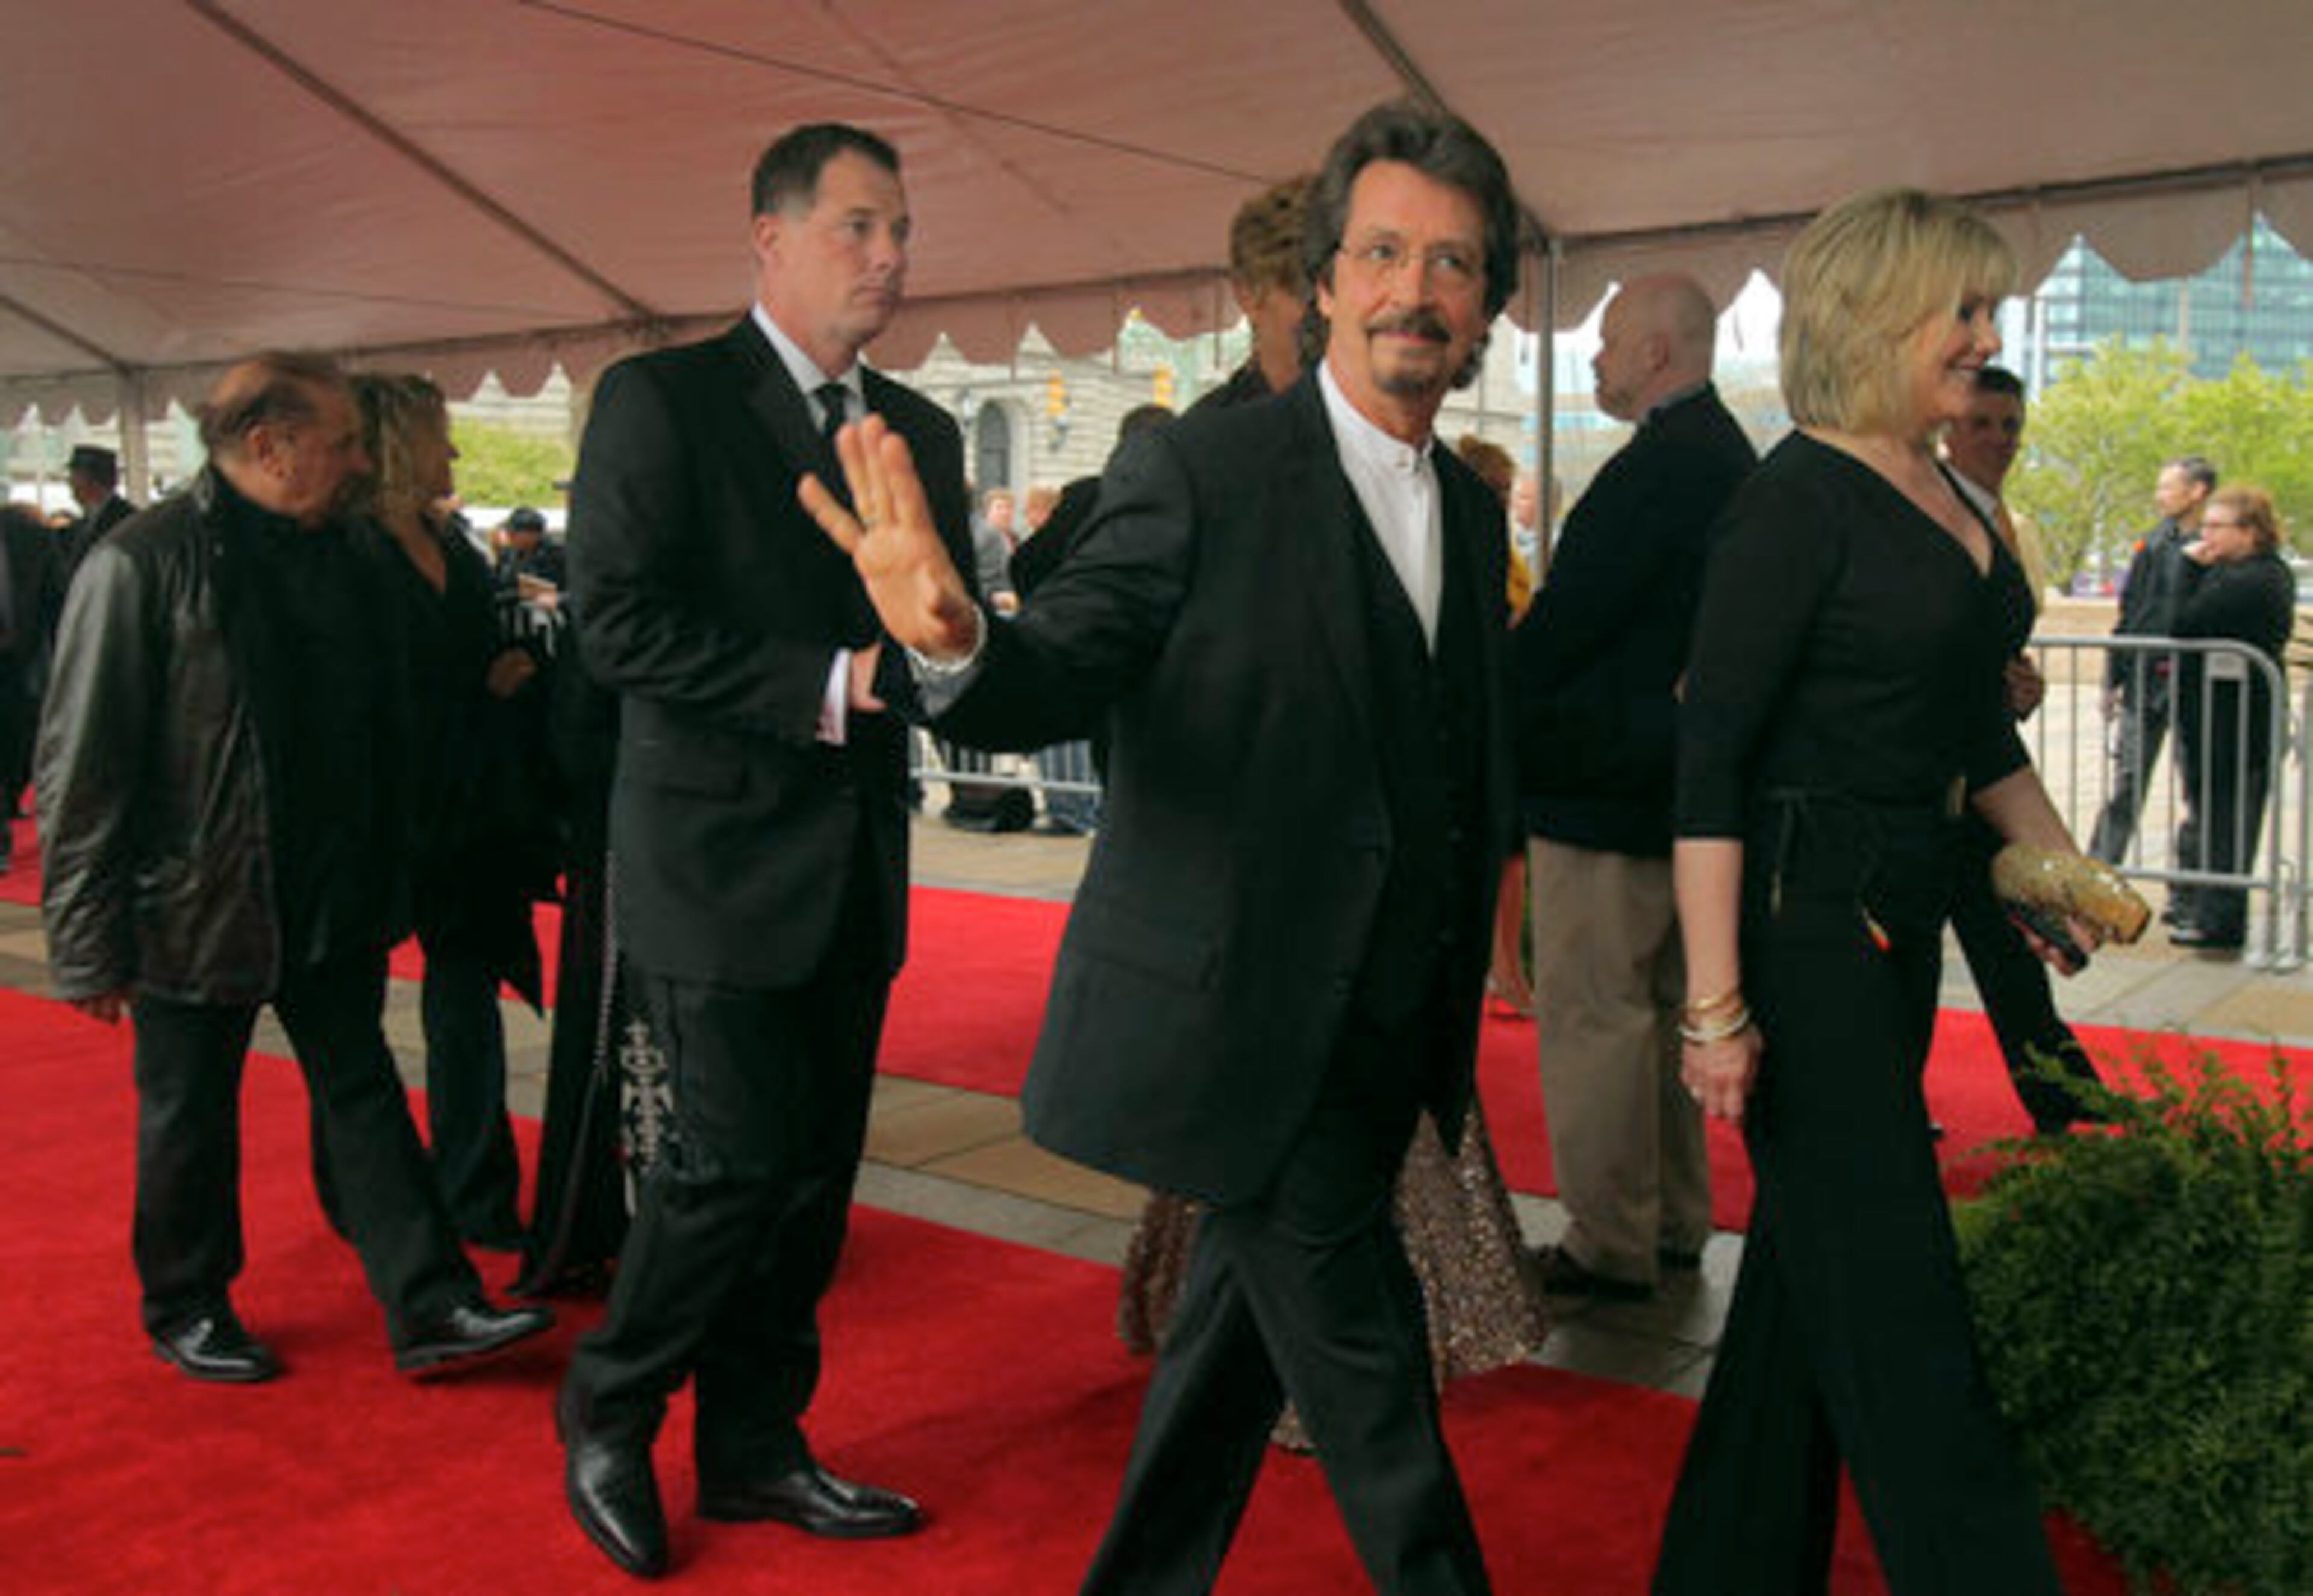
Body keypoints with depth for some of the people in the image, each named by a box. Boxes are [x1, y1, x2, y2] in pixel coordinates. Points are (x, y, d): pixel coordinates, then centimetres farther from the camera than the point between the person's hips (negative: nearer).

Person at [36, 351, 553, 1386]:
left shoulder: (334, 556, 6)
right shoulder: (141, 563, -13)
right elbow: (82, 767, -13)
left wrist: (380, 888, 12)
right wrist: (89, 948, -13)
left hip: (330, 903, 5)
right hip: (196, 912, -5)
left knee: (364, 1094, 8)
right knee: (190, 1118, 11)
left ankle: (431, 1307, 12)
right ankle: (185, 1311, 30)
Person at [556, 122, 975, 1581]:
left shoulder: (921, 430, 13)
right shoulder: (661, 400, -6)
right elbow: (620, 623, -15)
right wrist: (826, 683, -22)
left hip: (858, 861, 6)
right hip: (725, 854, -6)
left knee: (817, 1172, 11)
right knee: (739, 1160, -5)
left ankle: (755, 1447, 27)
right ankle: (607, 1421, 20)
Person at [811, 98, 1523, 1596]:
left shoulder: (1472, 512, 9)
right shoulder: (1205, 472, -12)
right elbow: (1058, 676, -18)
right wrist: (956, 643, -40)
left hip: (1384, 1027, 7)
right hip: (1245, 1014, -7)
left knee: (1245, 1330, 19)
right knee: (1361, 1358, 0)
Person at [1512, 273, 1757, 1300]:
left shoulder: (1656, 469, -19)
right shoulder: (1728, 457, 12)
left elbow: (1561, 626, -19)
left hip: (1606, 790, -10)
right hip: (1681, 784, 10)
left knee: (1592, 1021, -1)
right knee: (1665, 1009, 18)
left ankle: (1609, 1247, 9)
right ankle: (1674, 1224, 30)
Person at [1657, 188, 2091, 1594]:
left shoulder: (1951, 503, 12)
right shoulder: (1803, 498, -14)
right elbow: (1712, 752, -18)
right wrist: (1715, 1001, -21)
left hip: (1901, 922, 9)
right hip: (1802, 920, -9)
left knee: (1817, 1265, 17)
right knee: (1901, 1309, -2)